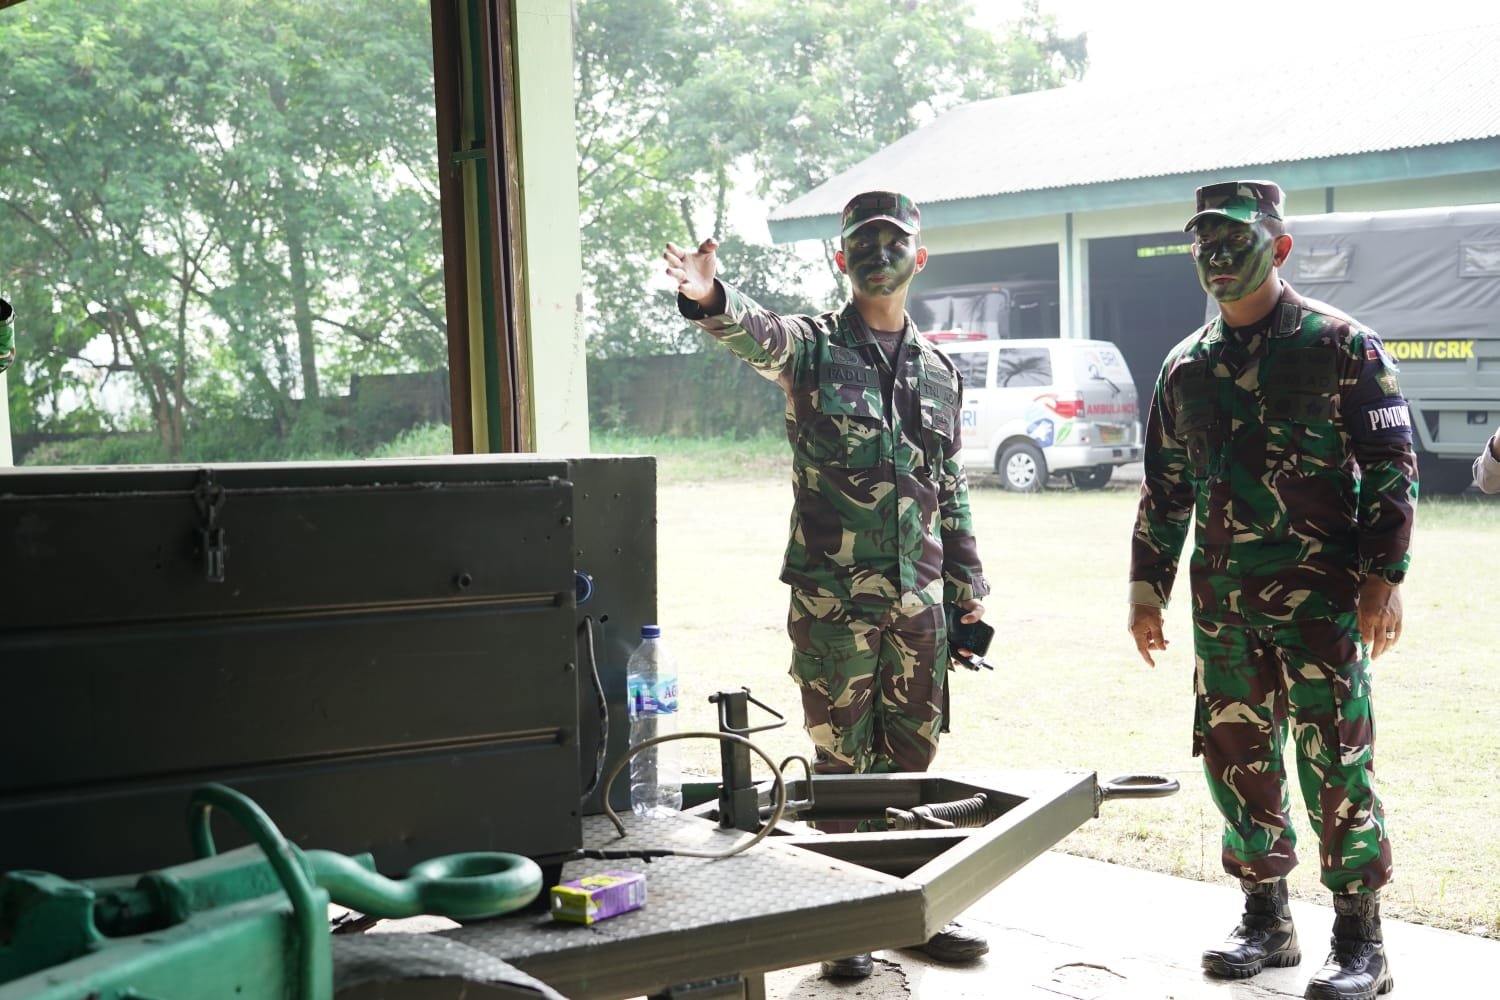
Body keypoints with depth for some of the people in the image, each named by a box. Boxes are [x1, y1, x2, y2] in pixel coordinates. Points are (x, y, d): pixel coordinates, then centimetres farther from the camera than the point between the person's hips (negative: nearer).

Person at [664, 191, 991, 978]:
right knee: (842, 761, 4)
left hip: (920, 599, 4)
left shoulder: (938, 370, 12)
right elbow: (755, 335, -26)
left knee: (912, 758, 13)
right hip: (833, 598, -4)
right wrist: (710, 300, -48)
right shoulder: (812, 348, -2)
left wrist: (968, 585, 15)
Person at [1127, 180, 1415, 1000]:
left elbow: (1391, 468, -5)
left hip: (1321, 594, -5)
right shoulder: (1186, 367, 12)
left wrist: (1384, 576, -12)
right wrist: (1147, 584, 14)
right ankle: (1265, 922, 24)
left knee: (1336, 764, -2)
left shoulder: (1340, 346, -3)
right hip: (1222, 597, 5)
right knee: (1236, 758, 9)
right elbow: (1164, 488, 17)